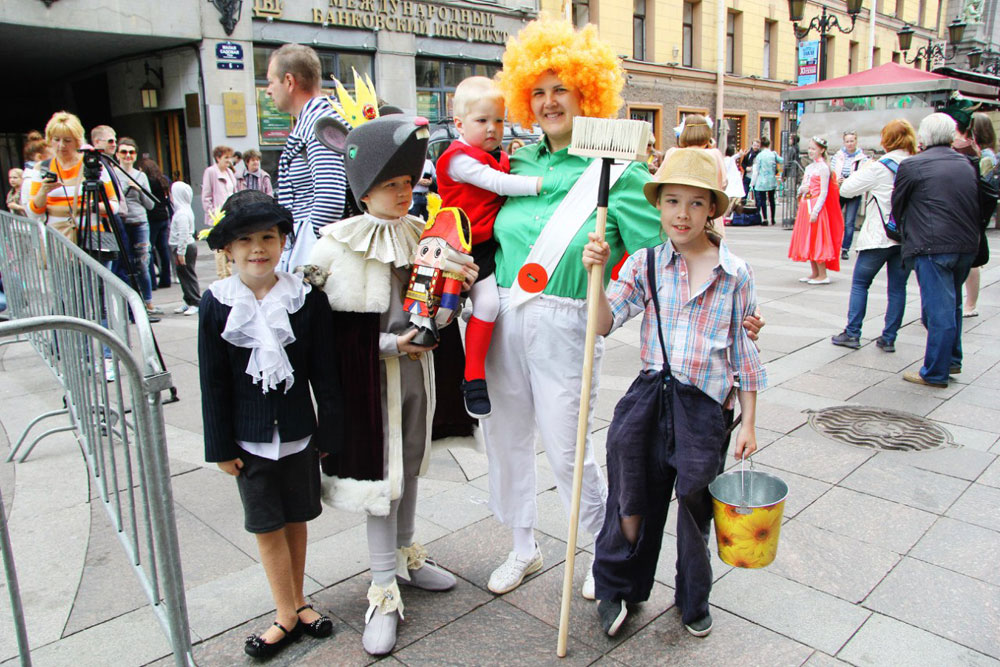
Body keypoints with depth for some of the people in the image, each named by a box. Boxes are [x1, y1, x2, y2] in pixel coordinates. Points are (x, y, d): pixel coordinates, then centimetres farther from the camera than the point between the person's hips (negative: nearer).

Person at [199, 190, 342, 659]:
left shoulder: (307, 299, -8)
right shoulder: (216, 304, -7)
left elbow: (325, 373, -3)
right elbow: (213, 383, -3)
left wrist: (330, 431, -2)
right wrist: (221, 447, -2)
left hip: (299, 432, 1)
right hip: (249, 438, 0)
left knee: (296, 519, 14)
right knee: (267, 526, 8)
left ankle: (296, 602, 32)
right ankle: (288, 614, 23)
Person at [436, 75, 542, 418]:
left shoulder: (499, 156, 16)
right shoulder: (460, 159, -12)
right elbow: (498, 183, -24)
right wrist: (540, 183, -27)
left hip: (496, 242, 9)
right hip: (471, 248, -9)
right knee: (488, 302, -22)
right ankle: (474, 378, -9)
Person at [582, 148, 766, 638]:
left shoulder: (735, 273, -1)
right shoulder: (644, 264, 0)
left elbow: (745, 352, 3)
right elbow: (603, 323, -8)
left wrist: (748, 423, 4)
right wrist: (596, 274, -24)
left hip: (706, 404, 0)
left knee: (696, 505, 15)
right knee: (638, 501, 6)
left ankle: (694, 600, 39)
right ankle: (617, 588, 31)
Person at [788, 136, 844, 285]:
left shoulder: (823, 168, -9)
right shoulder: (809, 167, 15)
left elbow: (824, 192, -14)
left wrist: (815, 211, -21)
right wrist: (801, 189, -5)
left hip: (816, 206, -8)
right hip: (805, 206, 8)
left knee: (816, 239, -7)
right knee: (807, 240, 10)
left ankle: (823, 275, -3)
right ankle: (814, 273, 18)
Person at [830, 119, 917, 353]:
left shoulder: (879, 168, -10)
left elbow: (846, 189, -5)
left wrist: (861, 170, 10)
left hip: (879, 237, -4)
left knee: (859, 283, 8)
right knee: (898, 287, 9)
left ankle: (852, 333, 7)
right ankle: (889, 338, 12)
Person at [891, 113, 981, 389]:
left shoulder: (912, 165, -7)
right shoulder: (968, 165, 12)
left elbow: (897, 206, 3)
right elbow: (979, 205, 17)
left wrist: (905, 232, 20)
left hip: (933, 247, -7)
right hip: (968, 246, 7)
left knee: (939, 309, -2)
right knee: (952, 305, 21)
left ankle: (935, 373, 6)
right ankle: (952, 360, 33)